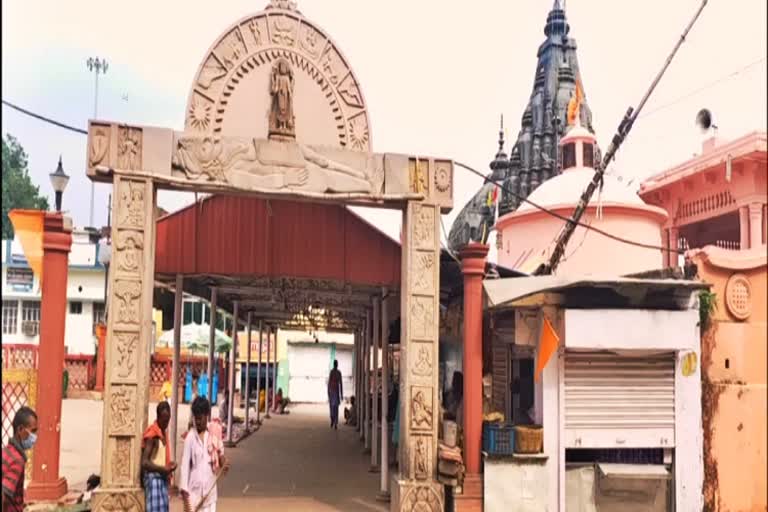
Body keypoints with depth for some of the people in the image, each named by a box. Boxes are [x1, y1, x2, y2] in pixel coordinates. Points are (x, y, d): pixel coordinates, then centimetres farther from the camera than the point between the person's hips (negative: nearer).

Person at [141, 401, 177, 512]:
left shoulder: (164, 432, 13)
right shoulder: (151, 434, -13)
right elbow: (144, 462, -18)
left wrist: (169, 466, 3)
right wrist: (163, 469, -21)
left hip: (163, 478, 9)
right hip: (153, 478, -9)